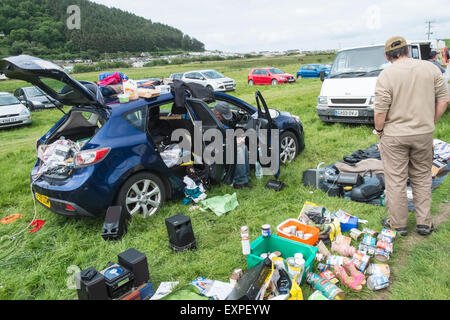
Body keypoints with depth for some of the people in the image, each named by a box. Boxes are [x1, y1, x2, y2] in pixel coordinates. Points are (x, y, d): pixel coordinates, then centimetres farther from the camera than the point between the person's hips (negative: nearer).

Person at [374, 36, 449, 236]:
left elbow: (380, 111, -16)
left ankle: (398, 224, 18)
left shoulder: (386, 75, -12)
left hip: (394, 136, -4)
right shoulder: (430, 68, 1)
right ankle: (424, 223, 23)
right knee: (422, 177, 17)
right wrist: (430, 123, 13)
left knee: (396, 180, 7)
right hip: (424, 133, 4)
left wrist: (378, 130, 0)